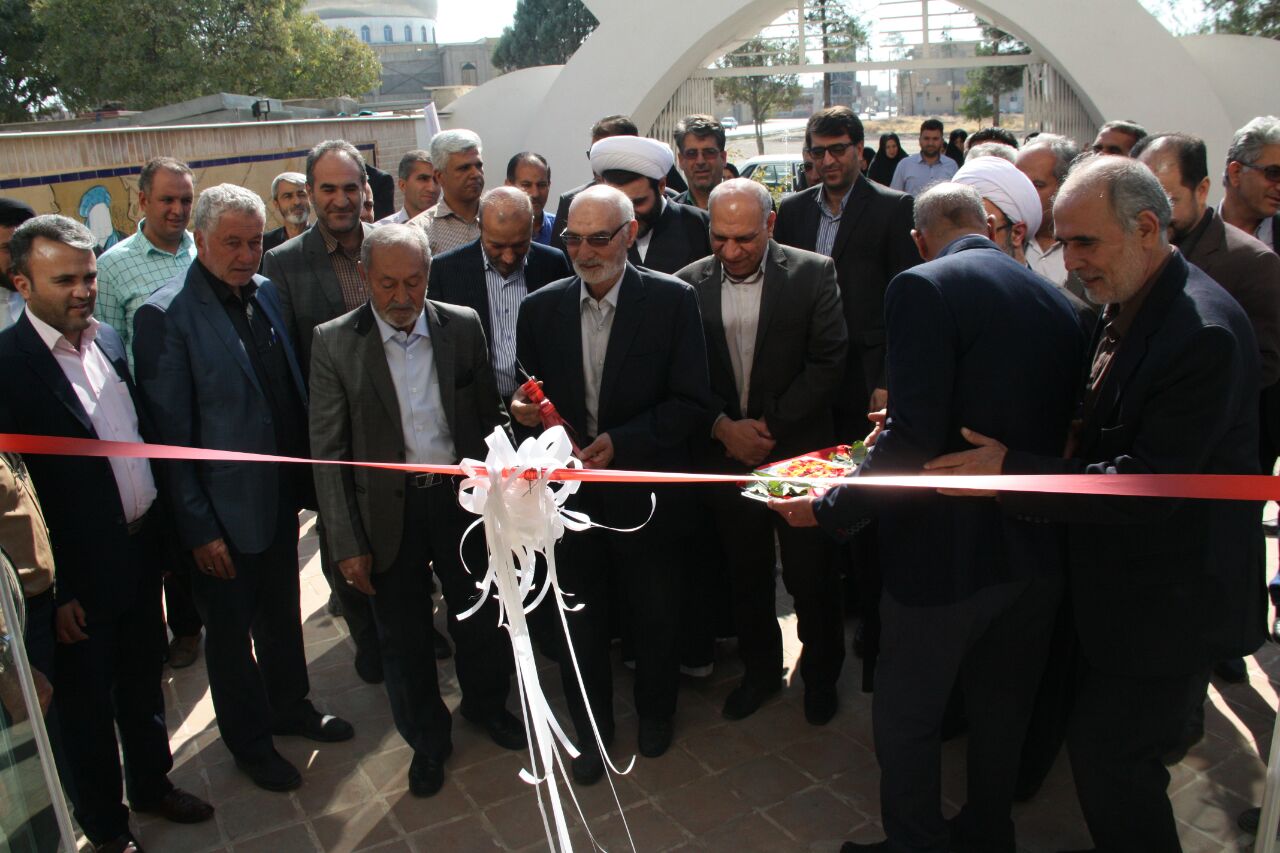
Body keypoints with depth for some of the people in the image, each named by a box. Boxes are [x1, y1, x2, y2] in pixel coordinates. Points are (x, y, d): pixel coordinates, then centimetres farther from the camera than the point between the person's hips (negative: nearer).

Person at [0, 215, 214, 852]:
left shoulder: (109, 341, 3)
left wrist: (161, 528, 10)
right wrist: (56, 591, -15)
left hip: (141, 550, 6)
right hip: (81, 575, -6)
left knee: (143, 682, 24)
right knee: (87, 704, 15)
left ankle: (152, 782, 46)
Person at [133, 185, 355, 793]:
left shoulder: (266, 293, 1)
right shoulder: (165, 316, -18)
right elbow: (170, 434, -17)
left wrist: (304, 479, 7)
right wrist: (197, 527, -16)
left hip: (280, 496, 6)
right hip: (224, 513, -6)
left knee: (282, 611, 24)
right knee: (231, 630, 14)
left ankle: (290, 705, 46)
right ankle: (249, 739, 35)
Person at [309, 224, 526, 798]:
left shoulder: (463, 327, -3)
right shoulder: (334, 342, -9)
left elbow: (490, 417, 4)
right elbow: (328, 450, -8)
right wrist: (347, 544, -10)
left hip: (462, 497, 2)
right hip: (388, 509, -1)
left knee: (481, 617, 17)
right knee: (402, 637, 14)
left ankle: (486, 704, 47)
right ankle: (427, 741, 38)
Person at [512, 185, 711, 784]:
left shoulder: (672, 300, -9)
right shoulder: (540, 308, 1)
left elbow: (692, 402, -11)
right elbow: (530, 401, 8)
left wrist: (620, 442, -21)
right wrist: (525, 409, -16)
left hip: (647, 493, -2)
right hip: (569, 492, 2)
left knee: (655, 616, 18)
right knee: (578, 622, 15)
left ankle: (655, 713, 46)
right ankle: (590, 729, 39)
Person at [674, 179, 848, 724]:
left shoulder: (813, 274, -7)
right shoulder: (688, 284, -1)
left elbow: (827, 362, -9)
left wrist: (771, 426, -12)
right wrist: (724, 426, -13)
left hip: (799, 451, -2)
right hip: (726, 452, 2)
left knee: (811, 574, 9)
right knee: (745, 573, 15)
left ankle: (820, 674, 33)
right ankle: (760, 668, 37)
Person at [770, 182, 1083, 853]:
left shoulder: (924, 287, -15)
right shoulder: (1057, 301, 5)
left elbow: (915, 438, -24)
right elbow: (1059, 425, 10)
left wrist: (832, 509, -14)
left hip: (948, 548, -7)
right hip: (1038, 549, 8)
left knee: (907, 717, 13)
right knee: (1002, 711, 25)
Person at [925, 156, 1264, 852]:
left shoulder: (1204, 333, -25)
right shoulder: (1125, 309, 4)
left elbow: (1149, 484, -27)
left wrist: (1012, 472, -25)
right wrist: (1076, 439, -6)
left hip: (1167, 602, -9)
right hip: (1117, 585, 9)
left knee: (1110, 758, 1)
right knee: (1095, 740, 24)